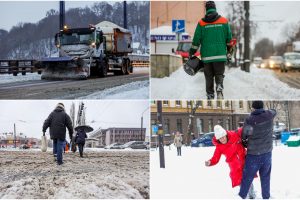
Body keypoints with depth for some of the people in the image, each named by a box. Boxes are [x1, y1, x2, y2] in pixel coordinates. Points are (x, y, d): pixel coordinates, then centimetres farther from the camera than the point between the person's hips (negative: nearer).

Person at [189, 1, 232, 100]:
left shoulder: (201, 23, 0)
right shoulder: (224, 21, 2)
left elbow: (196, 40, 1)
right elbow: (229, 38, 6)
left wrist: (191, 53, 11)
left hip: (206, 55, 0)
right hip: (220, 54, 0)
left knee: (209, 77, 9)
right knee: (219, 75, 6)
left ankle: (210, 96, 7)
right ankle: (219, 90, -21)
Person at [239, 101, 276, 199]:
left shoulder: (249, 120, -17)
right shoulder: (269, 115, -8)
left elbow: (244, 136, -3)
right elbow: (274, 111, 19)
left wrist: (245, 143, 17)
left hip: (253, 154, -3)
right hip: (267, 153, 3)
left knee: (247, 177, 8)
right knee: (265, 176, 17)